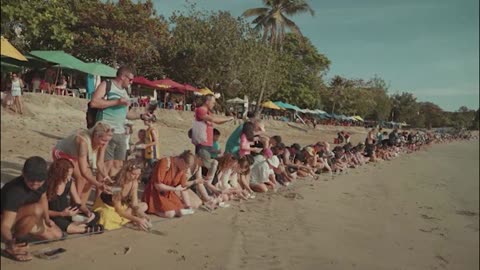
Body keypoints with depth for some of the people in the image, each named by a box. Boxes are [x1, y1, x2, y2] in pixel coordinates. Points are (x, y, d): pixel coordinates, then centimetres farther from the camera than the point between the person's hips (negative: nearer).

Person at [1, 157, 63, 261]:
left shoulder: (42, 182, -14)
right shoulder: (14, 192, -35)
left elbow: (43, 198, 9)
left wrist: (47, 219, 4)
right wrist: (11, 244, -53)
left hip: (22, 219, 8)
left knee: (56, 234, -2)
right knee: (37, 209, -37)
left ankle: (22, 228, 17)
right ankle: (11, 247, -16)